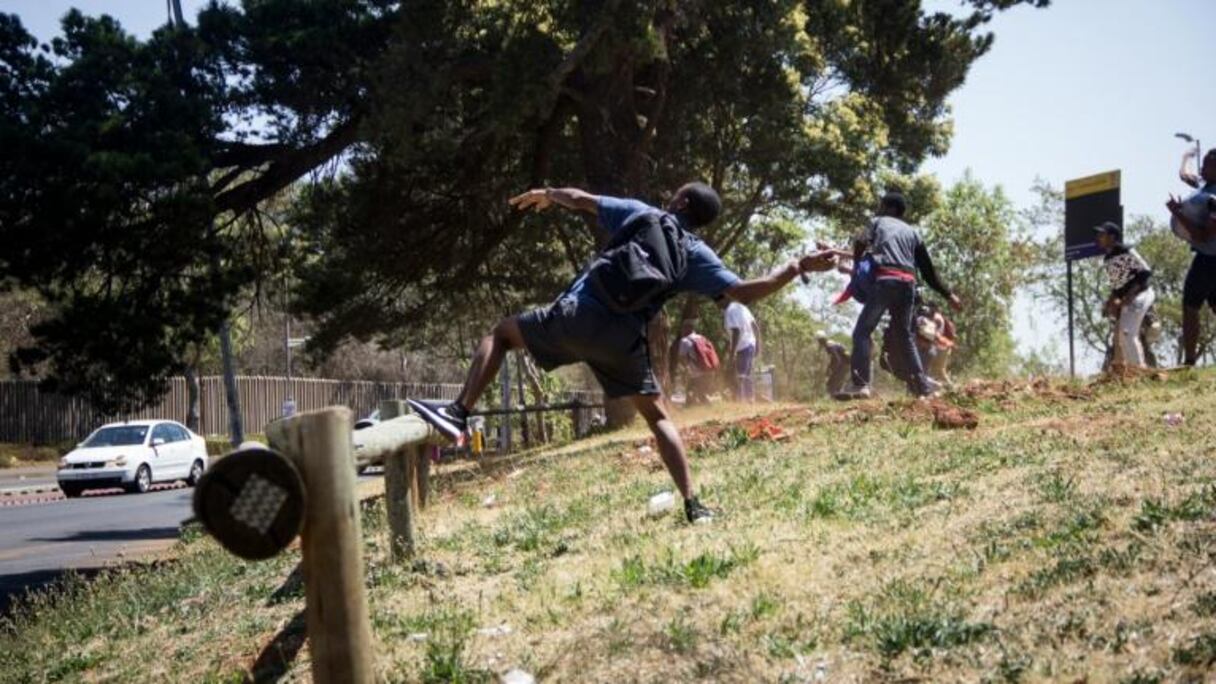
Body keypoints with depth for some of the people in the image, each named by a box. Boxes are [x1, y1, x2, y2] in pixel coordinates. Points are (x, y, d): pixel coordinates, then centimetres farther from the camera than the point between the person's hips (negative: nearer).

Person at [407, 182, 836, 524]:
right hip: (624, 340, 1)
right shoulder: (697, 255, 11)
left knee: (501, 332, 19)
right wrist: (798, 267, 12)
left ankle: (458, 414, 2)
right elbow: (744, 293, 2)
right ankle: (693, 504, 4)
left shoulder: (640, 214, 13)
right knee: (657, 416, 16)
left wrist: (547, 194, 38)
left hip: (578, 316, -1)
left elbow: (583, 200, 17)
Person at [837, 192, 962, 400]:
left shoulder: (878, 222, 18)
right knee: (904, 335, 18)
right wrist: (948, 294, 28)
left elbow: (860, 244, -2)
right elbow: (928, 268, 23)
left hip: (885, 280, -5)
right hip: (907, 283, 5)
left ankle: (860, 384, -20)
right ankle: (921, 384, 15)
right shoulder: (912, 232, 27)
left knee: (863, 331, -6)